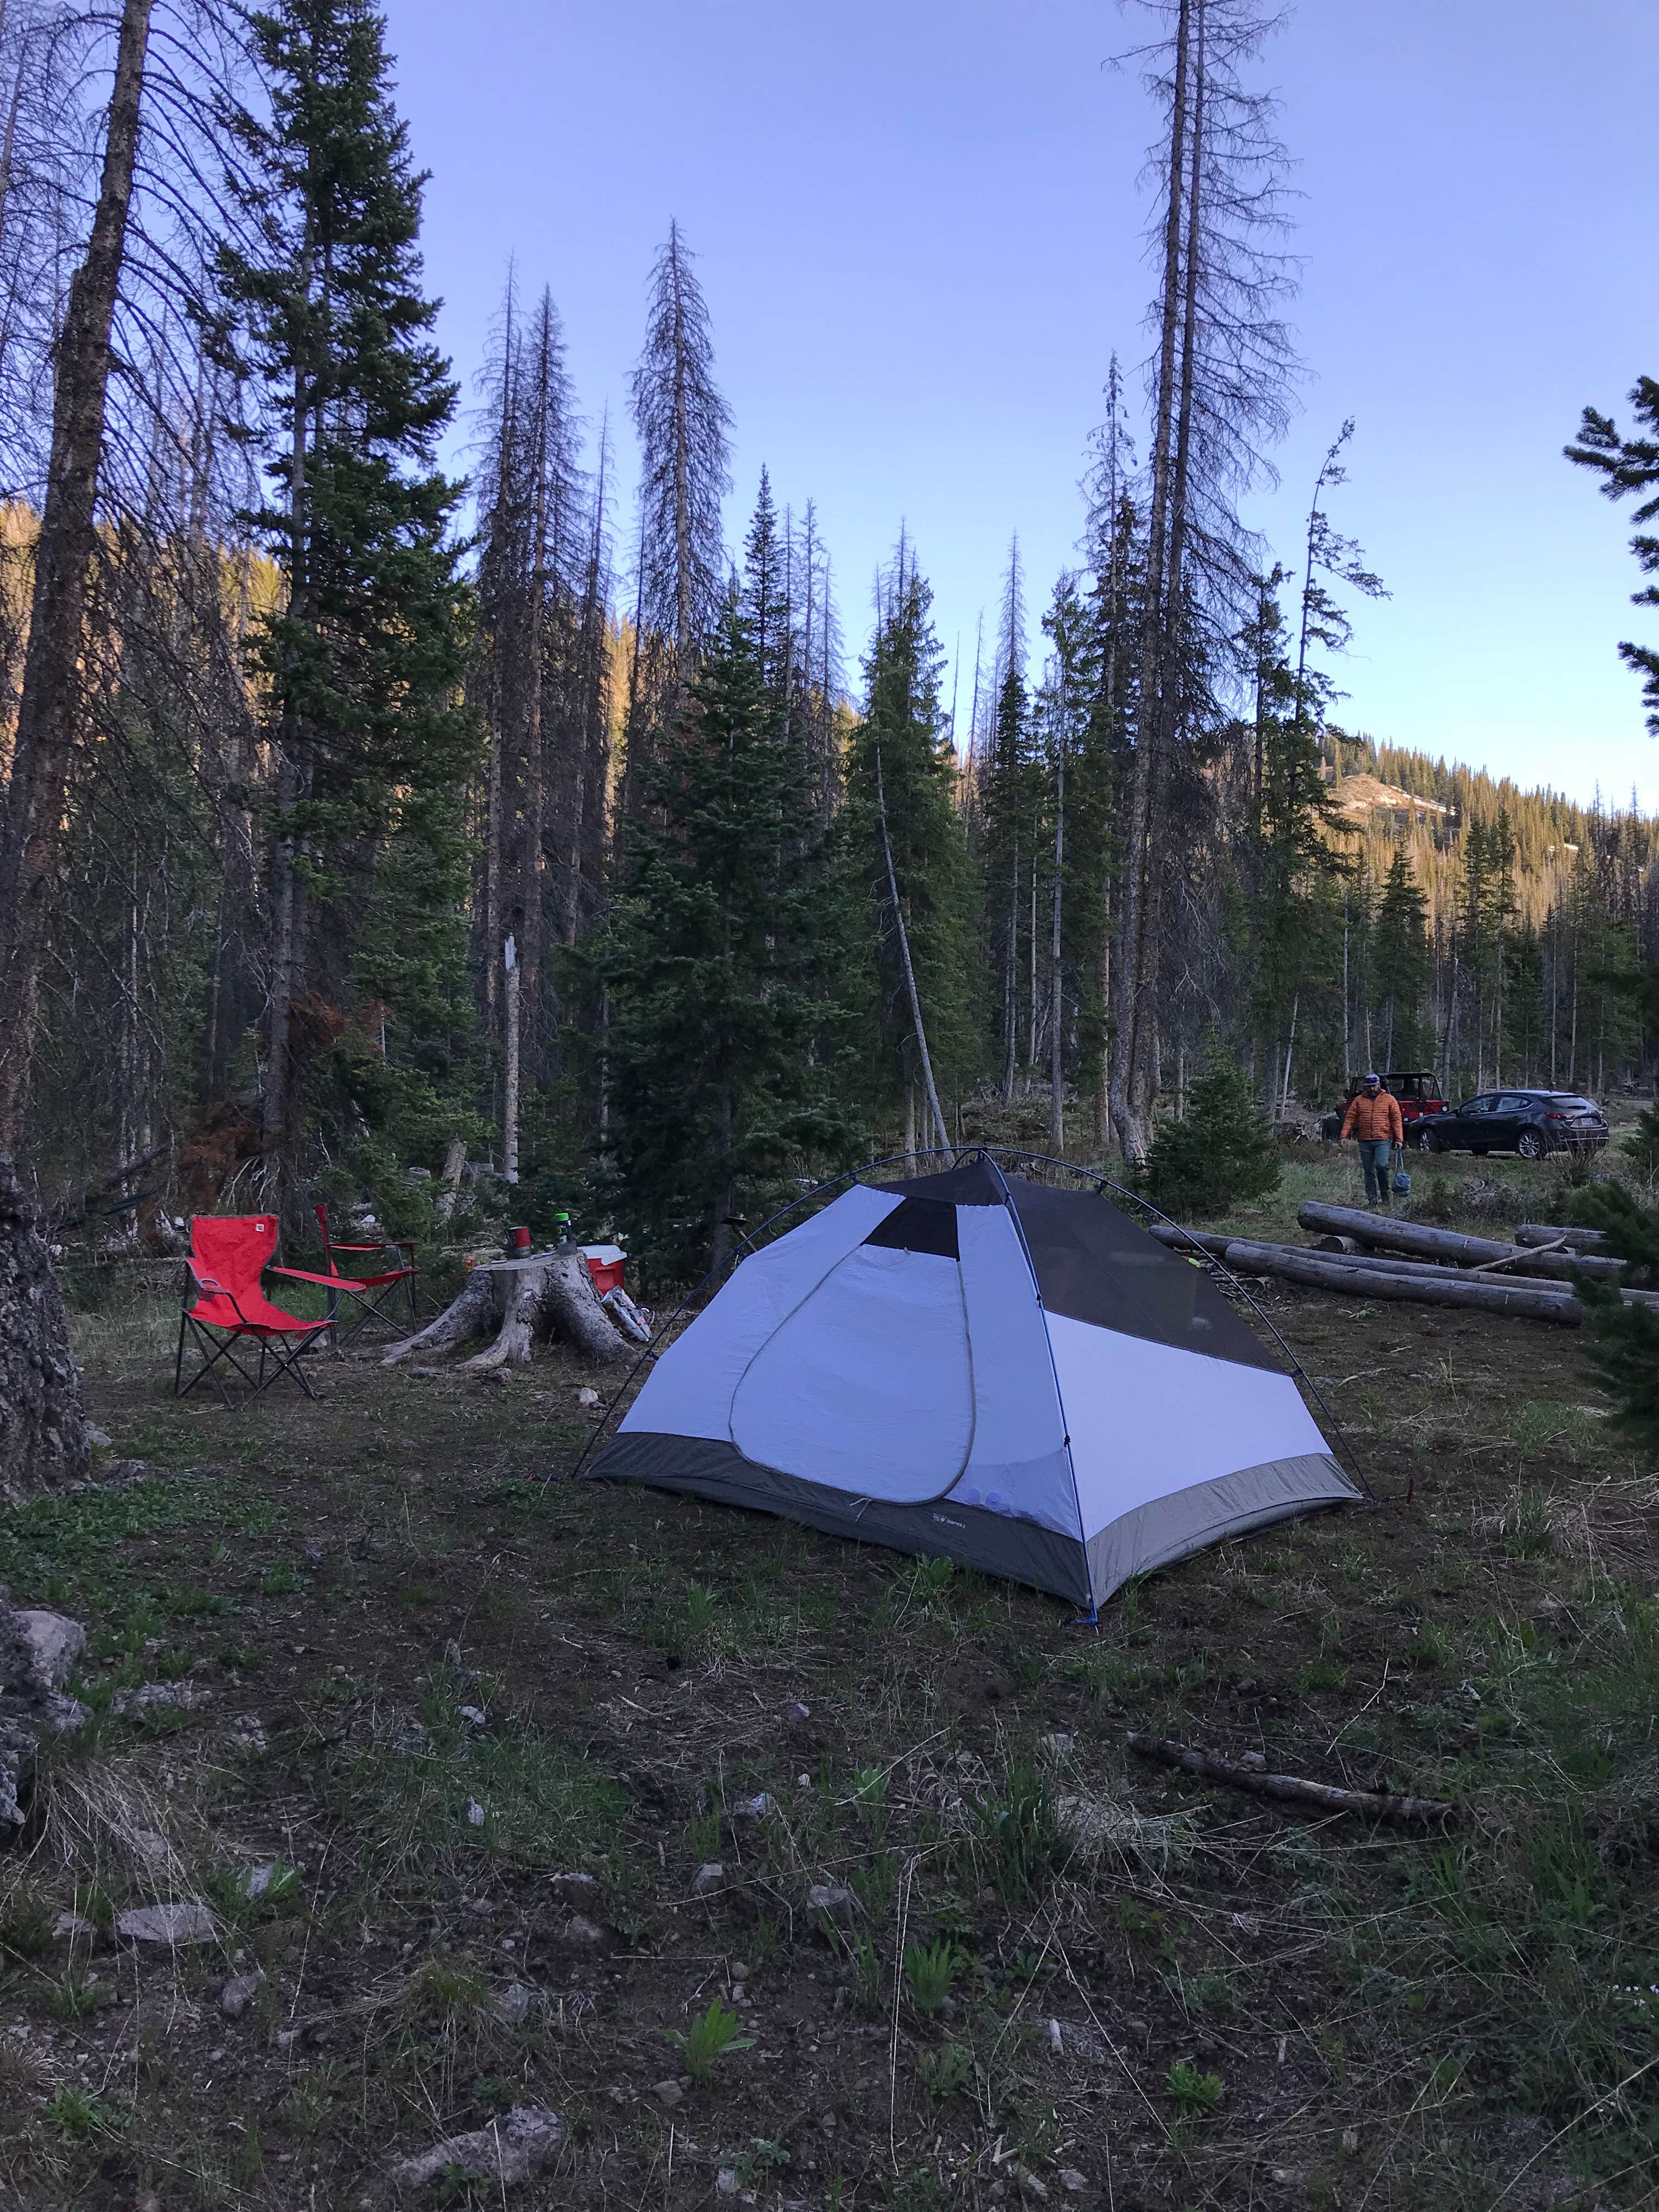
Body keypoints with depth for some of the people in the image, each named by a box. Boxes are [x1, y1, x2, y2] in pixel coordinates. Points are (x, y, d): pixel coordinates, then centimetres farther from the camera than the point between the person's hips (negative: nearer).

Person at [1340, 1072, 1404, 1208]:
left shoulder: (1389, 1100, 6)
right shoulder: (1359, 1100, 11)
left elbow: (1397, 1120, 4)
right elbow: (1350, 1119, 7)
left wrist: (1399, 1139, -5)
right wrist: (1344, 1136, -4)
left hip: (1383, 1140, -3)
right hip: (1365, 1141, 3)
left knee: (1381, 1166, -19)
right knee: (1369, 1171, 5)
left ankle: (1384, 1194, -1)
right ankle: (1372, 1199, 9)